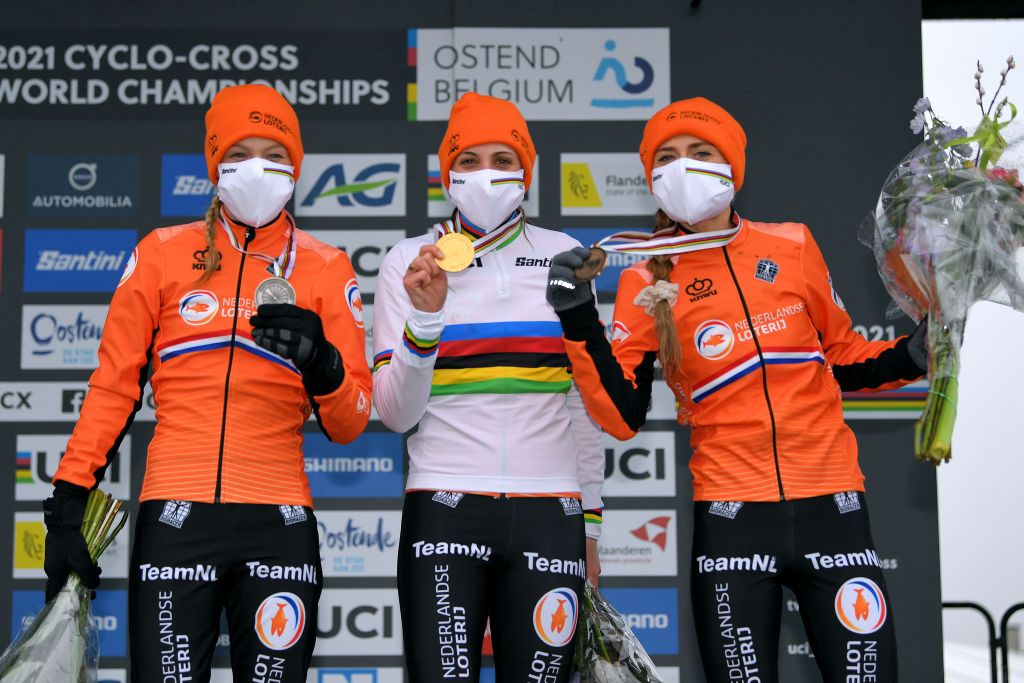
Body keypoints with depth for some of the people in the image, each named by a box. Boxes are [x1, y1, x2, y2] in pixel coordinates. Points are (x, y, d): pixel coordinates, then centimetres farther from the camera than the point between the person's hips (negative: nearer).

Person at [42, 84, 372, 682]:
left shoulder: (326, 269, 6)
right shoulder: (162, 254, 7)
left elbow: (350, 425, 4)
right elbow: (114, 386, 8)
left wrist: (321, 363, -16)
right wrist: (70, 499, 2)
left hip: (278, 524, 1)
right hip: (175, 518, 0)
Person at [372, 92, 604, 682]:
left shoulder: (564, 256, 9)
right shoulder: (410, 262, 5)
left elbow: (585, 397, 15)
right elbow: (396, 413, -1)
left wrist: (590, 519, 14)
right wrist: (424, 315, -15)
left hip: (549, 515, 2)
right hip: (445, 508, -1)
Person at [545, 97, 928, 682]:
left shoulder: (793, 246, 6)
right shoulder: (647, 282, 3)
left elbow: (842, 358, 16)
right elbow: (624, 417, -4)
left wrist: (912, 356, -2)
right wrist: (580, 321, -13)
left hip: (831, 503, 1)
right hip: (731, 517, -1)